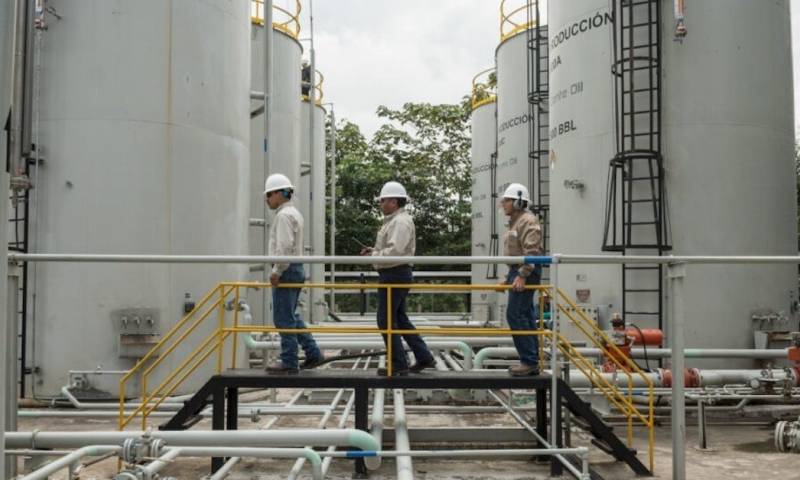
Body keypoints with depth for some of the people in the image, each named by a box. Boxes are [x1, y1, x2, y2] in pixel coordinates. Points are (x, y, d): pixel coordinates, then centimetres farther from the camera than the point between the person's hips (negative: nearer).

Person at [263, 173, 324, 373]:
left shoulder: (284, 215, -13)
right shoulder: (293, 213, 19)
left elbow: (285, 246, -23)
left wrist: (276, 271, -17)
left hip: (286, 270, -10)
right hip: (295, 268, 10)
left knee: (284, 318, -4)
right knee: (290, 316, 16)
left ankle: (289, 362, 1)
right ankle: (313, 354, 16)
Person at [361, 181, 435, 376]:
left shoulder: (401, 221, -16)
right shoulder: (393, 220, 18)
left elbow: (395, 251, -26)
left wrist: (374, 255, -14)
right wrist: (374, 250, 8)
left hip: (394, 275, -11)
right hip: (394, 274, 11)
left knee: (386, 320, -5)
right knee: (399, 318, 15)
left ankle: (399, 364, 2)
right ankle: (424, 357, 19)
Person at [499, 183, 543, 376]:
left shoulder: (528, 221, -12)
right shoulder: (514, 222, 20)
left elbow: (531, 252, -21)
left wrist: (522, 275, -25)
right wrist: (510, 276, 23)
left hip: (526, 272, -10)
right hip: (517, 272, 10)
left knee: (515, 314, -14)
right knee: (525, 316, 9)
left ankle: (529, 361, -10)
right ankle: (531, 363, 12)